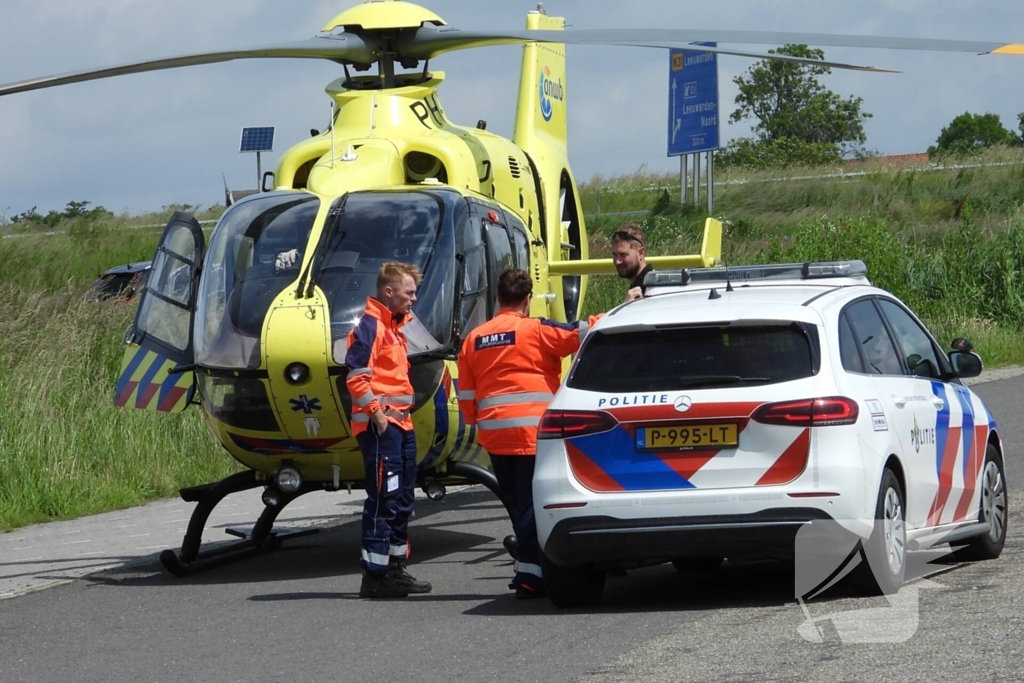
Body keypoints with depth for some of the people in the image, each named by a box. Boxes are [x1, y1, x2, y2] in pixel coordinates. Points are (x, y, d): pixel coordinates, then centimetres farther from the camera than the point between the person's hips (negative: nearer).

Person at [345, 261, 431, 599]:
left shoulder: (395, 325, 20)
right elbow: (356, 376, -20)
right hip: (380, 425, -10)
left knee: (402, 499, 14)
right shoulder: (371, 325, -11)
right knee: (383, 499, -11)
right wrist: (376, 412, -21)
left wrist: (401, 413, 16)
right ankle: (374, 575, -10)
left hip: (400, 423, 10)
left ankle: (395, 568, 21)